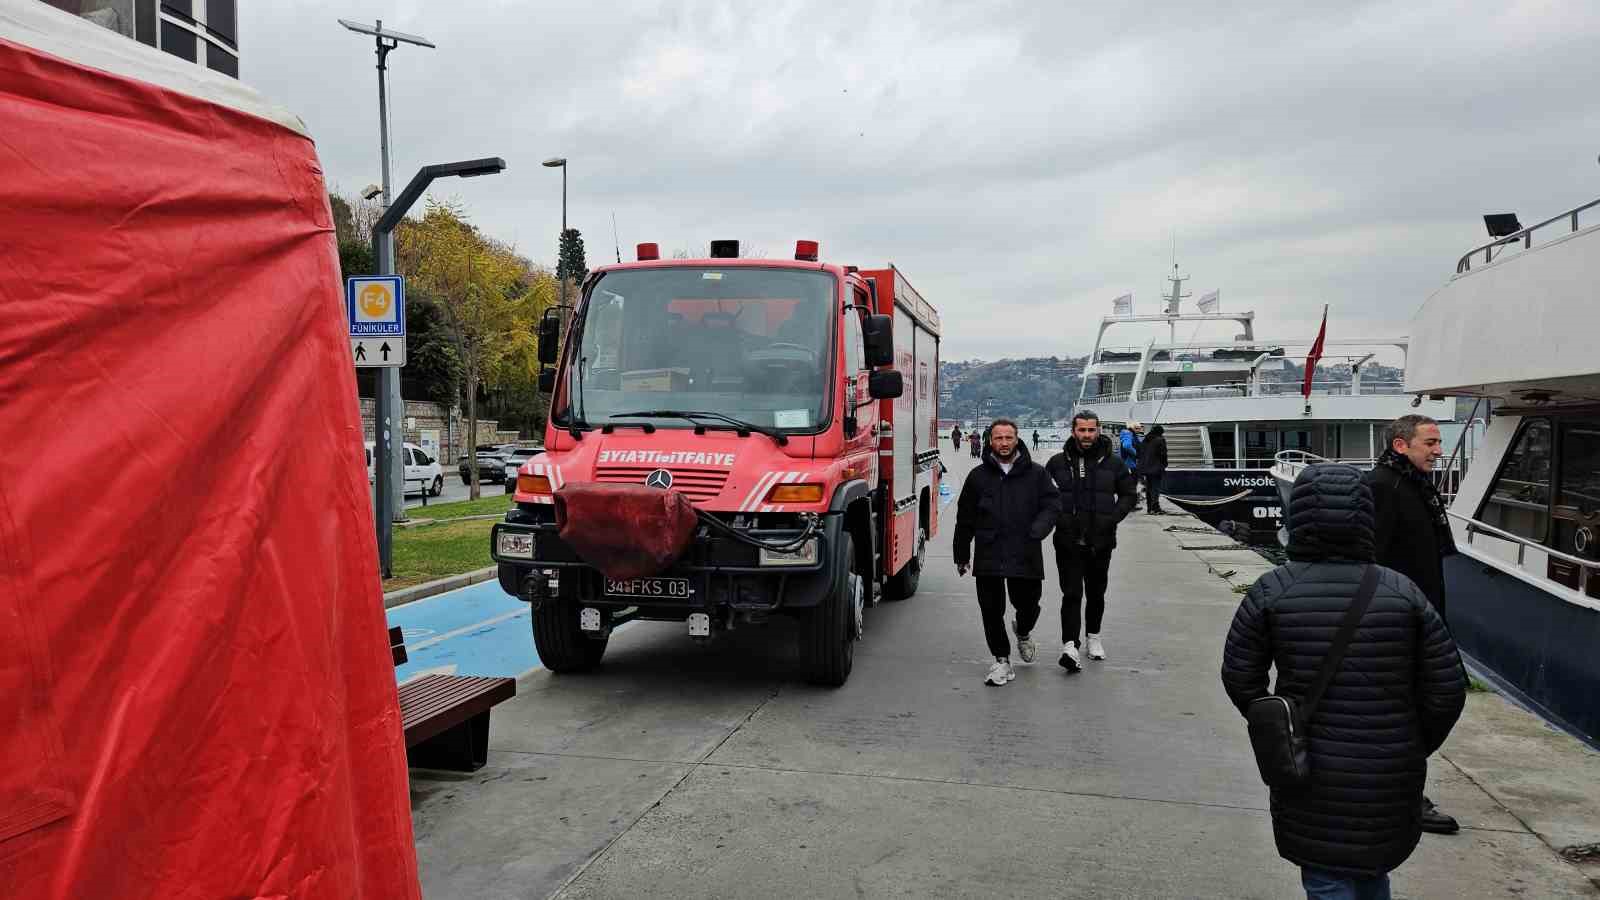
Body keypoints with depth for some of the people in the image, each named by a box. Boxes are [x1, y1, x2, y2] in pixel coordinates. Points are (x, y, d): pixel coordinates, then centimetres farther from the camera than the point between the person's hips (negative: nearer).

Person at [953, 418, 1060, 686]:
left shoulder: (1036, 473, 5)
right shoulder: (978, 476, 7)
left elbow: (1050, 505, 2)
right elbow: (965, 519, 12)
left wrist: (1037, 531, -18)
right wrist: (962, 555, 13)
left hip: (1026, 556, 0)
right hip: (988, 556, 0)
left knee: (1028, 604, 7)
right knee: (992, 611, 1)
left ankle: (1023, 632, 42)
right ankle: (1001, 660, 17)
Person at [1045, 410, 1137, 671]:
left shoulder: (1112, 463, 3)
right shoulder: (1058, 462, 0)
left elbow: (1129, 493, 11)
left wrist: (1114, 517, -3)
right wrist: (1055, 517, -5)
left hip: (1101, 541, 2)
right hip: (1068, 541, -2)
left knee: (1096, 593, 16)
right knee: (1072, 594, -9)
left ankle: (1093, 637, 34)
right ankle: (1070, 646, -14)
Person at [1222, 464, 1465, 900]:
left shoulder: (1272, 592, -11)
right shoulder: (1403, 593, -6)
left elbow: (1240, 676, -5)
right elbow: (1447, 688, -3)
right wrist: (1416, 746, 12)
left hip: (1314, 775, -2)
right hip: (1392, 778, 3)